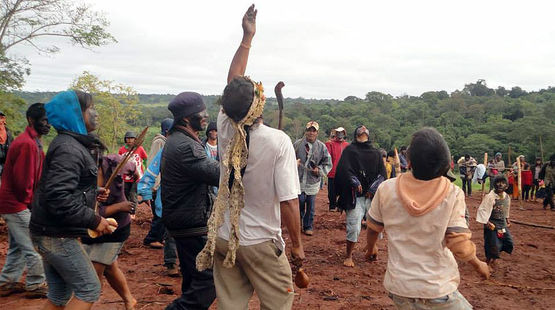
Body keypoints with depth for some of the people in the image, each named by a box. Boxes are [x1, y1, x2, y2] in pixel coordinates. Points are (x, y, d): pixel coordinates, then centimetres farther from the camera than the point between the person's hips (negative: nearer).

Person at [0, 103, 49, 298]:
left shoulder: (34, 143, 14)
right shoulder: (27, 144, -20)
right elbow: (22, 180, -22)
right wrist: (29, 201, -8)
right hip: (18, 206, -10)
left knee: (18, 247, 19)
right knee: (35, 247, -2)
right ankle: (35, 285, 9)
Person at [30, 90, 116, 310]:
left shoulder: (74, 144, 14)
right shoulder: (68, 150, -20)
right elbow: (59, 198, -28)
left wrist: (93, 194, 10)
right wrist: (94, 220, -22)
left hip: (53, 234, 10)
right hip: (57, 235, -10)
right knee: (89, 289, -2)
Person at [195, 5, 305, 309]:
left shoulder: (225, 129, -5)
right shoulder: (278, 141, -19)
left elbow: (232, 83, 10)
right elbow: (288, 203, -17)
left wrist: (247, 38, 15)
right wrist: (297, 245, -4)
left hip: (223, 238, 5)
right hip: (260, 243, -4)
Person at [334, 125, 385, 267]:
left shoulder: (376, 153, 17)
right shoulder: (349, 150, 9)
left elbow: (382, 173, 8)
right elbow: (344, 169, -3)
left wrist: (373, 189, -4)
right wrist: (355, 183, -12)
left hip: (372, 195, 3)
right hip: (355, 195, -3)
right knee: (353, 227, -9)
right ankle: (348, 256, 6)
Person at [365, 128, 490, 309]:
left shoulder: (386, 189, -9)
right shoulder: (452, 194, -15)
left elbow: (373, 228, 6)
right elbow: (459, 245, -14)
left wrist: (370, 248, 27)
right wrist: (479, 265, 7)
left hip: (398, 286, 3)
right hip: (437, 288, -3)